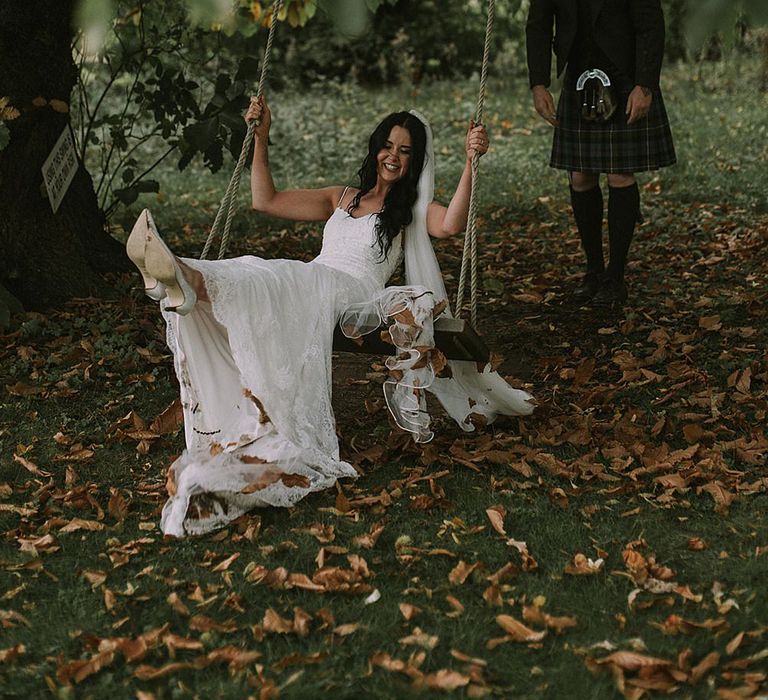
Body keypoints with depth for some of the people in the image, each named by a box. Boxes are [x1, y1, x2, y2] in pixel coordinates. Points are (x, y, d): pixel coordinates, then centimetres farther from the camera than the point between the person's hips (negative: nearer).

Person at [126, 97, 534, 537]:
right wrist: (261, 139, 24)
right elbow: (266, 201, 29)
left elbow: (451, 225, -6)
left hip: (354, 295, 0)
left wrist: (471, 164, -15)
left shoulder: (414, 211, 19)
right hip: (306, 282, 1)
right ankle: (184, 280, -65)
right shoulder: (341, 199, 32)